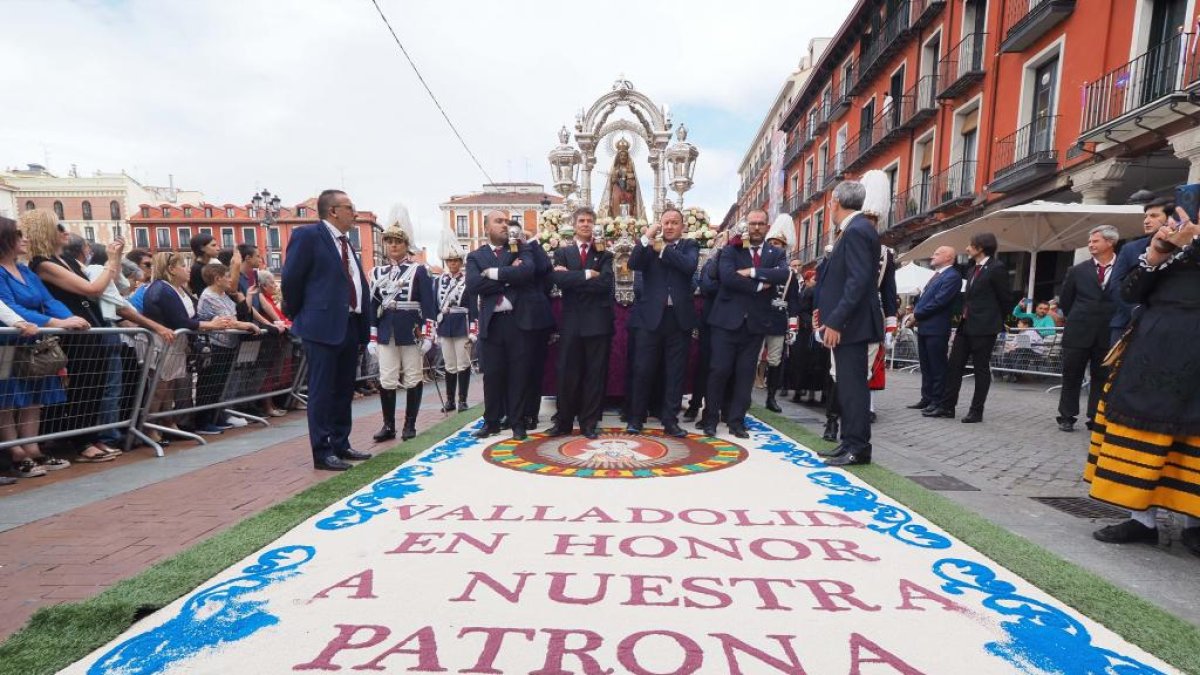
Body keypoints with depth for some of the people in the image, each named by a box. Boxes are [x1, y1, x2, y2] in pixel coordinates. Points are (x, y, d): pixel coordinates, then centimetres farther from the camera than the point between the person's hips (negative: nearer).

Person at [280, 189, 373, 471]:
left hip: (350, 326, 8)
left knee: (344, 391, 14)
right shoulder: (307, 235, -7)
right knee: (322, 392, -1)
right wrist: (299, 317, 1)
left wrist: (363, 324, 11)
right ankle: (322, 453, 7)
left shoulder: (347, 242, 17)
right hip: (323, 326, -8)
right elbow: (291, 279, -8)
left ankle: (341, 445, 24)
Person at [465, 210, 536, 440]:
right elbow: (472, 285, -8)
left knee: (519, 373, 4)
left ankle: (518, 422, 15)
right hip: (491, 322, 1)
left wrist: (493, 273, -11)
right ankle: (491, 421, 21)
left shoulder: (520, 249, 8)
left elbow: (527, 271, -13)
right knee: (492, 374, 7)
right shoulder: (475, 256, 10)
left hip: (518, 319, -1)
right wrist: (509, 277, -11)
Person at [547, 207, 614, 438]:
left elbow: (606, 282, -11)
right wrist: (587, 274, -13)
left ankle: (589, 423, 15)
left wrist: (573, 278, -11)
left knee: (595, 374, 4)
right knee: (567, 374, 5)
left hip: (597, 320, 0)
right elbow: (559, 279, -10)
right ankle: (564, 421, 17)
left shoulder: (603, 253, 7)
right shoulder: (562, 252, 10)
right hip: (571, 320, 1)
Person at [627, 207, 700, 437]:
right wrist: (646, 237, -13)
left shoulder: (690, 245, 9)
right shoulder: (649, 245, 10)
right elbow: (633, 264, -8)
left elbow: (690, 266, -12)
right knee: (643, 370, 3)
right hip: (651, 316, 0)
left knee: (676, 371, 6)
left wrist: (663, 248, -10)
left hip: (679, 317, 1)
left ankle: (670, 419, 16)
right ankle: (636, 418, 16)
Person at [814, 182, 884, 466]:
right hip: (845, 321, 10)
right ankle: (851, 442, 22)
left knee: (852, 386, -4)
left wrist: (835, 321, -23)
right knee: (847, 385, 14)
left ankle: (858, 448, 4)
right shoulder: (857, 229, 15)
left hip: (849, 324, -10)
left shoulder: (856, 230, -14)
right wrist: (827, 310, 15)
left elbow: (859, 281, -22)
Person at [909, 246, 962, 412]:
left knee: (938, 367, -1)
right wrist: (916, 315, 4)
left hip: (936, 328, -9)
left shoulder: (953, 276, -10)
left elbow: (939, 301, -18)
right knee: (926, 366, 13)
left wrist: (916, 314, -12)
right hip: (923, 326, 9)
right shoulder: (936, 274, 19)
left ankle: (938, 401, 6)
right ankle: (927, 398, 20)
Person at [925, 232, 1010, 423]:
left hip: (984, 327, -8)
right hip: (966, 325, 8)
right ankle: (947, 407, 12)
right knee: (954, 365, 7)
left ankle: (976, 411, 9)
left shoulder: (997, 268, -9)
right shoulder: (972, 269, 15)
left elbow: (1004, 298, -3)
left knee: (981, 369, 1)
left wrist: (996, 322, 6)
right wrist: (964, 313, 10)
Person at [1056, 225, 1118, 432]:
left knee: (1101, 378, 8)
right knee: (1071, 376, 5)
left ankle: (1095, 419, 16)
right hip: (1078, 332, 1)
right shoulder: (1078, 271, 3)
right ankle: (1066, 417, 13)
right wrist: (1075, 321, 12)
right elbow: (1066, 301, 12)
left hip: (1108, 335, -1)